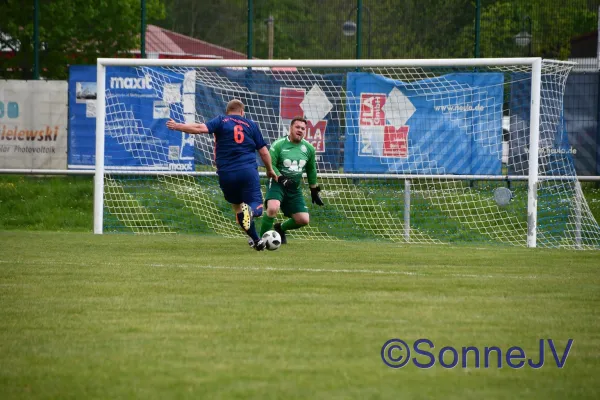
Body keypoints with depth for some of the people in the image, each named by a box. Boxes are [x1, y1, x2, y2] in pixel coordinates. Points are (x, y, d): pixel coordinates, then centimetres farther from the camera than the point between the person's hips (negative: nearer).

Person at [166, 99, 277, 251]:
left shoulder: (221, 121, 8)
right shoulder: (251, 124, 13)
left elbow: (201, 128, -9)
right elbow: (264, 152, 13)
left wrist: (177, 126, -2)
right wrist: (270, 170, 28)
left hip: (226, 174, 1)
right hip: (248, 172, 0)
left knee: (237, 207, 19)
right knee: (256, 206, -1)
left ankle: (256, 240, 17)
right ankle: (251, 211, -39)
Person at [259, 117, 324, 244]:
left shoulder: (309, 148, 6)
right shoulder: (279, 144, -9)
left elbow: (311, 170, 18)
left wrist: (314, 190, 19)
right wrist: (281, 179, -26)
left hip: (295, 188, 5)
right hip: (277, 184, -5)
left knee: (304, 220, -2)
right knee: (273, 208, -33)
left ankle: (280, 228, 29)